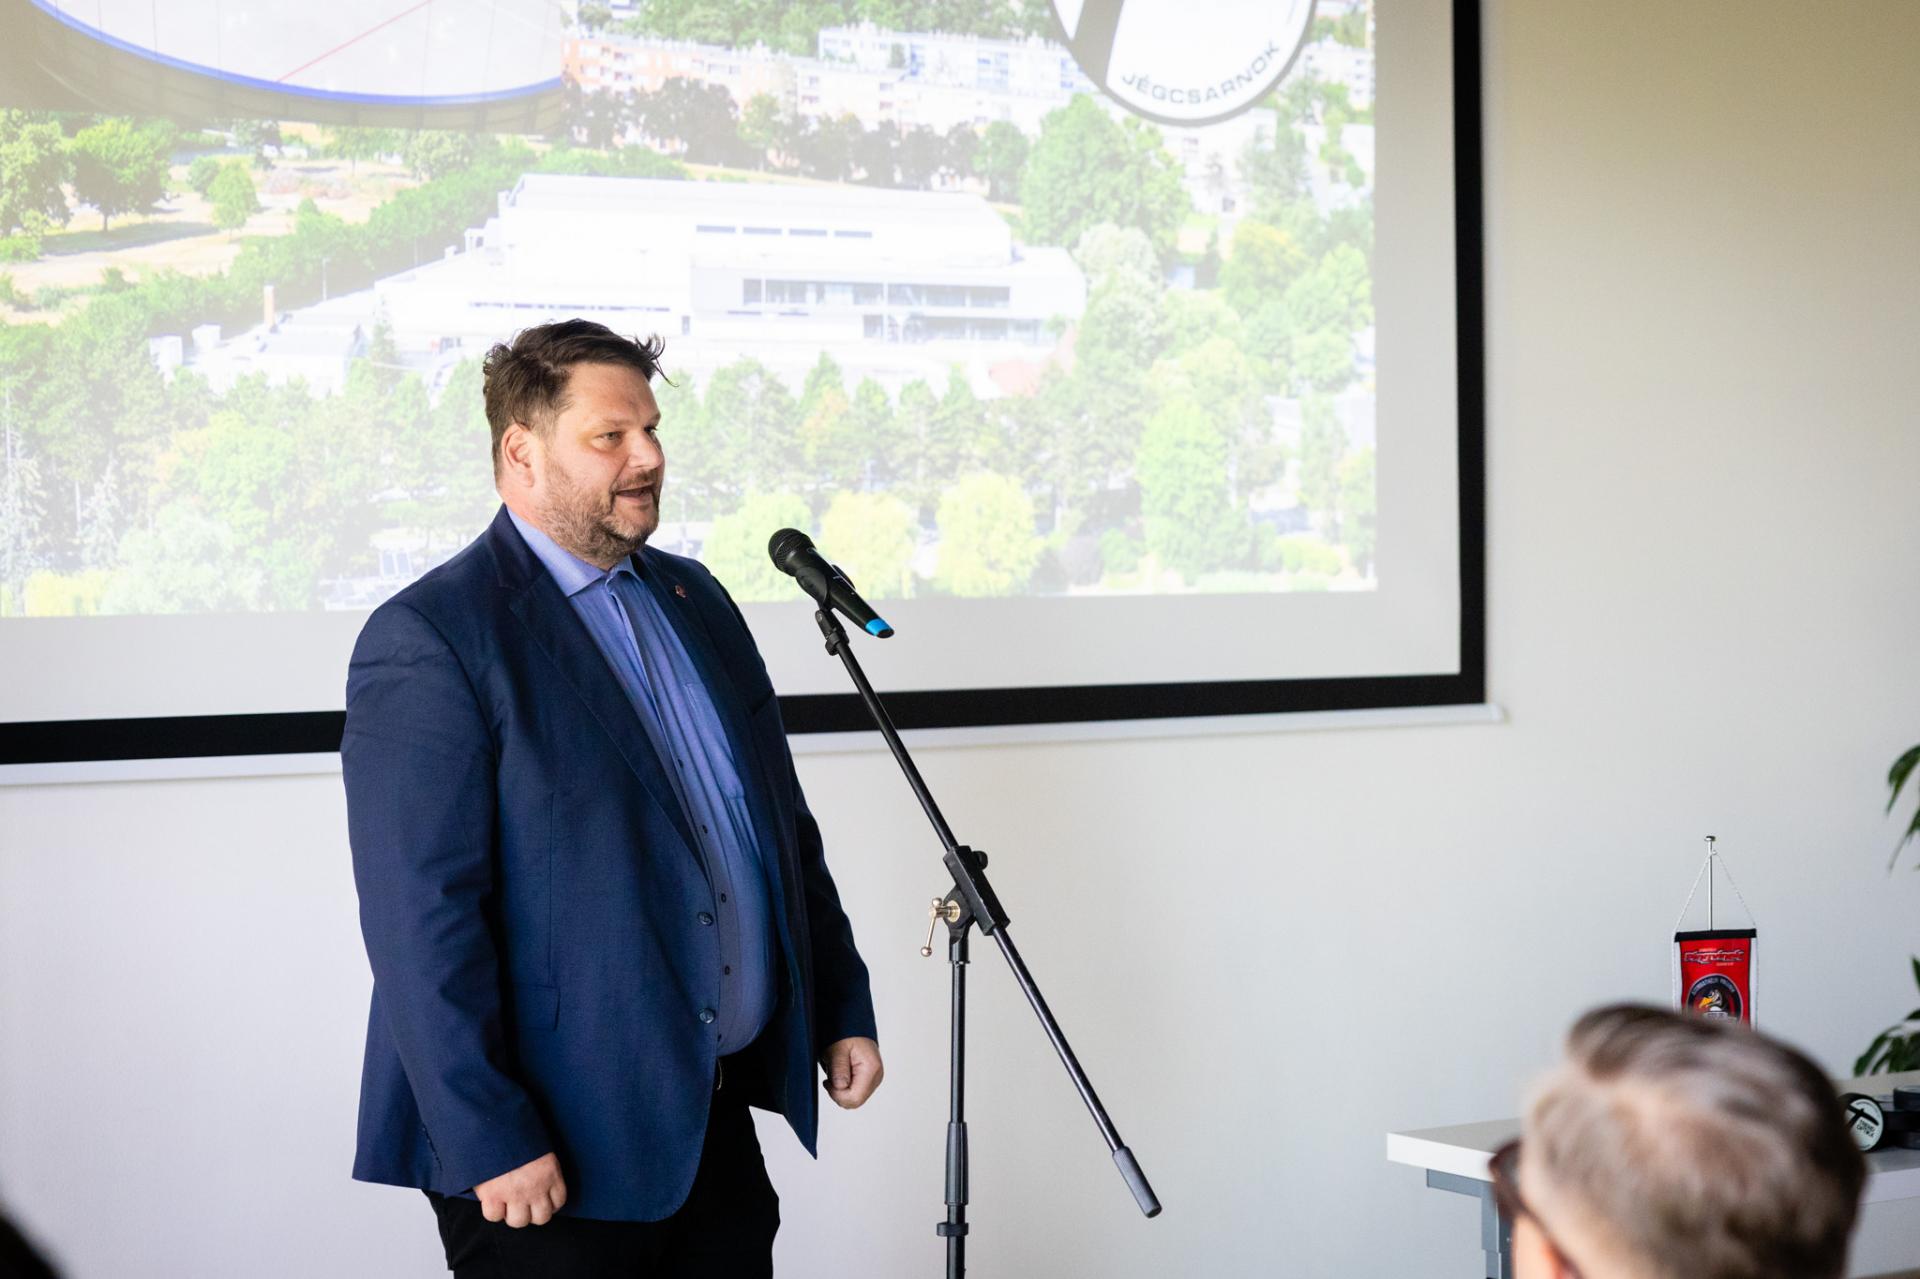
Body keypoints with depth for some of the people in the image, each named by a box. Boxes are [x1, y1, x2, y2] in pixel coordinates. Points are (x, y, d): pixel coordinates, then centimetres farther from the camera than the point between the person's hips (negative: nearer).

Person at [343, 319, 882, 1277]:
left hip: (719, 1118, 7)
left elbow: (784, 827, 20)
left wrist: (841, 1010, 16)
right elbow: (420, 916, -17)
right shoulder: (428, 638, -12)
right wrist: (489, 1141, -20)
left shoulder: (694, 598, 13)